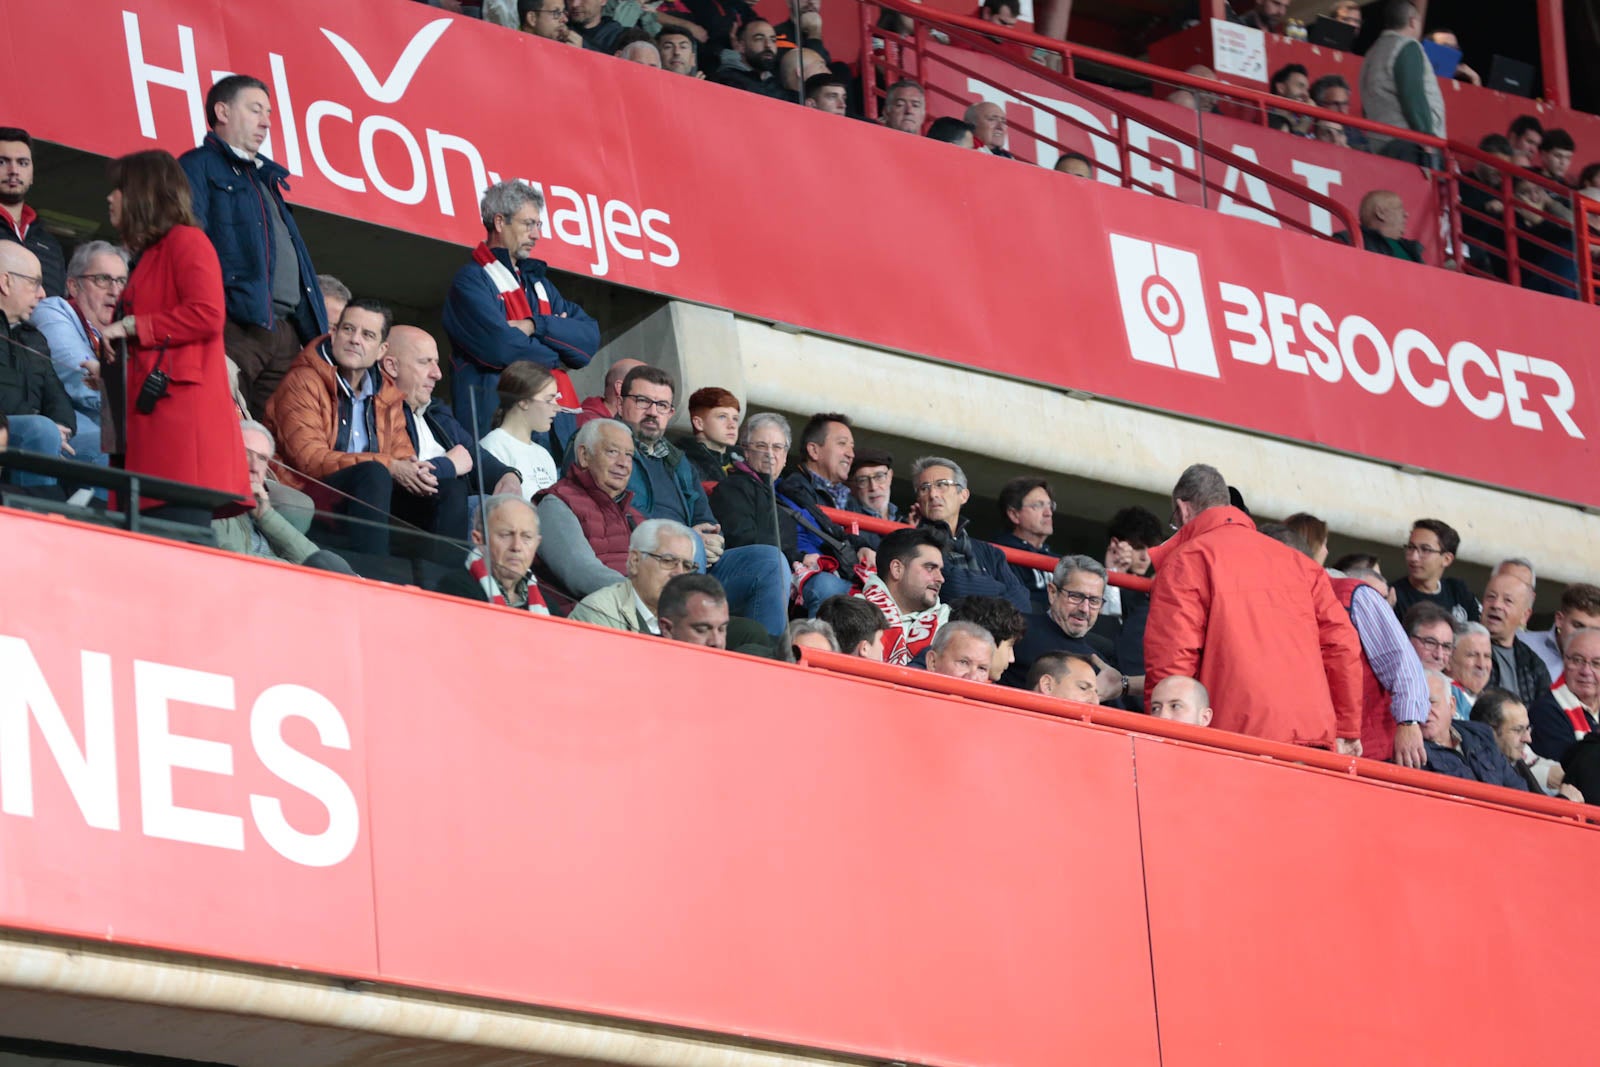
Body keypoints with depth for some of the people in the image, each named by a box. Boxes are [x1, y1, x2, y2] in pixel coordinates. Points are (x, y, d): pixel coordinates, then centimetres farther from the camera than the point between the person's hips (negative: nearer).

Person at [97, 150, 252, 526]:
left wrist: (130, 326, -9)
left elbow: (207, 315, -15)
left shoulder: (185, 240, -1)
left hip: (183, 416, -9)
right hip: (153, 421, 9)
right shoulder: (148, 255, 26)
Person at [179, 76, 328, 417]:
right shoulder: (199, 166, 5)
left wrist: (313, 331, 20)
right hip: (235, 325, -8)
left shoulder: (267, 177, 30)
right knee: (228, 433, -16)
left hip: (286, 330, 8)